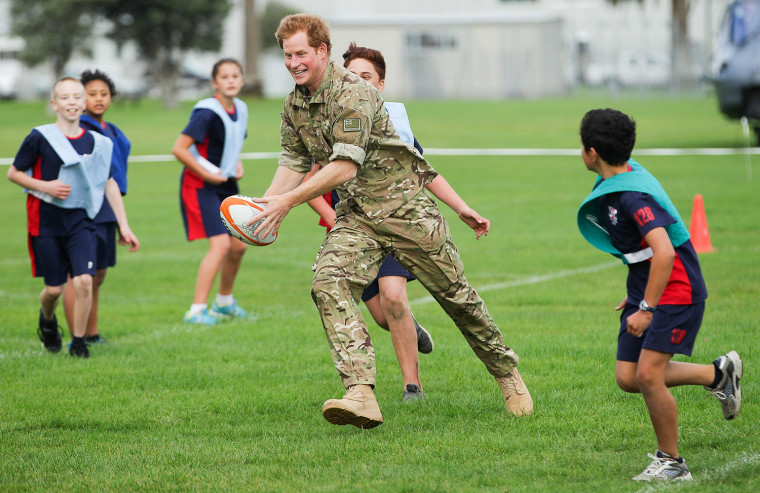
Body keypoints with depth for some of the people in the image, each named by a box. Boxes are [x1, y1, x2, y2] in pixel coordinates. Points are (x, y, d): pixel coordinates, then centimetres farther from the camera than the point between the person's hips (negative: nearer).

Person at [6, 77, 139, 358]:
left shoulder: (97, 143, 3)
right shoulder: (40, 138, -6)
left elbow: (109, 184, 12)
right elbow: (13, 173, 1)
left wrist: (123, 225, 10)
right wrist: (45, 186, -15)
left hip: (80, 220, 2)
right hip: (46, 221, -2)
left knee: (84, 280, -15)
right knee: (54, 288, 2)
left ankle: (78, 341, 2)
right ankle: (47, 320, 37)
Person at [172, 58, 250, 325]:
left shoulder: (241, 109, 6)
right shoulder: (207, 113, -21)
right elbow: (179, 148, -24)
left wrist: (237, 165, 5)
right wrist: (207, 175, -19)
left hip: (227, 184, 8)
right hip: (201, 185, -8)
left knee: (238, 245, 11)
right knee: (220, 244, -18)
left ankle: (224, 302, 32)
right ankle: (196, 310, -15)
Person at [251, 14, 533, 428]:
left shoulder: (352, 94, -20)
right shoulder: (294, 105, 6)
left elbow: (344, 167, -26)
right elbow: (293, 164, 11)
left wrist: (288, 201, -28)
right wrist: (263, 206, -6)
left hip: (405, 206, -6)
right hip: (355, 215, 6)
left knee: (456, 294, 5)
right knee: (328, 283, -22)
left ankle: (507, 372, 29)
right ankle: (360, 394, -34)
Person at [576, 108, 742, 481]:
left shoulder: (633, 195, -25)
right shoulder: (613, 183, 6)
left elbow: (664, 253, -34)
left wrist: (646, 309, -31)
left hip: (676, 292, -10)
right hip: (645, 291, 10)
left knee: (648, 374, -16)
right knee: (628, 378, 4)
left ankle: (671, 462, 0)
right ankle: (717, 374, 21)